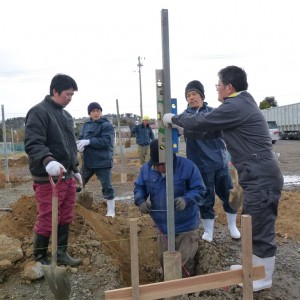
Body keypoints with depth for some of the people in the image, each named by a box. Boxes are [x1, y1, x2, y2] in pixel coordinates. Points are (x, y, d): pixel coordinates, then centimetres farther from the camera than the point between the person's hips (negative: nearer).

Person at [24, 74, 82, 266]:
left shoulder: (66, 115, 16)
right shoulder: (39, 112, -11)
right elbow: (32, 144, -22)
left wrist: (75, 169, 24)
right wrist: (48, 161, -39)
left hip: (68, 177, 8)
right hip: (48, 179, -8)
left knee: (65, 219, 14)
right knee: (47, 221, 1)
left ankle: (61, 254, 28)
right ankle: (40, 258, 20)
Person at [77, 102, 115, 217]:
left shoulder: (107, 125, -10)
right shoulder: (86, 124, 9)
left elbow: (106, 141, -20)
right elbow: (81, 137, 9)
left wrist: (88, 141, -24)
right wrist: (80, 144, -15)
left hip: (103, 161, -6)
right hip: (88, 161, 6)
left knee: (106, 186, 2)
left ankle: (111, 211, 15)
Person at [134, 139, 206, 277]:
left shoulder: (187, 166, -18)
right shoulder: (146, 169, -7)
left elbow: (199, 189, -12)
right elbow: (139, 187, 7)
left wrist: (186, 199, -32)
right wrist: (140, 200, -14)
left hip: (186, 226, -4)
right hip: (162, 226, 4)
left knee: (184, 262, 5)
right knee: (164, 260, 19)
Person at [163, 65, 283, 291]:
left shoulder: (235, 107, -18)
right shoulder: (243, 103, 16)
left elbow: (201, 122, -13)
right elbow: (211, 119, 21)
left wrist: (173, 118, 3)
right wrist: (181, 120, 19)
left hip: (262, 178, -11)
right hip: (260, 176, 11)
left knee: (261, 228, 2)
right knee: (252, 224, 20)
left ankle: (265, 278, 18)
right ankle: (254, 266, 37)